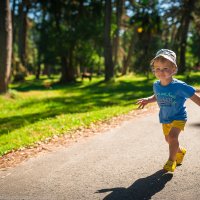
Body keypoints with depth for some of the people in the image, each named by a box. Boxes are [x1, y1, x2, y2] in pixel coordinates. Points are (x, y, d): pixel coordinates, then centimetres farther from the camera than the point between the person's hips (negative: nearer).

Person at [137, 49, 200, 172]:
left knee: (172, 136, -26)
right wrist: (147, 100, -4)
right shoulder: (156, 85, -9)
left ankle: (171, 161, -6)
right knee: (169, 139, 19)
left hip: (179, 117, -6)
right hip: (165, 118, 6)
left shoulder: (179, 86, -26)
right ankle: (180, 151, 50)